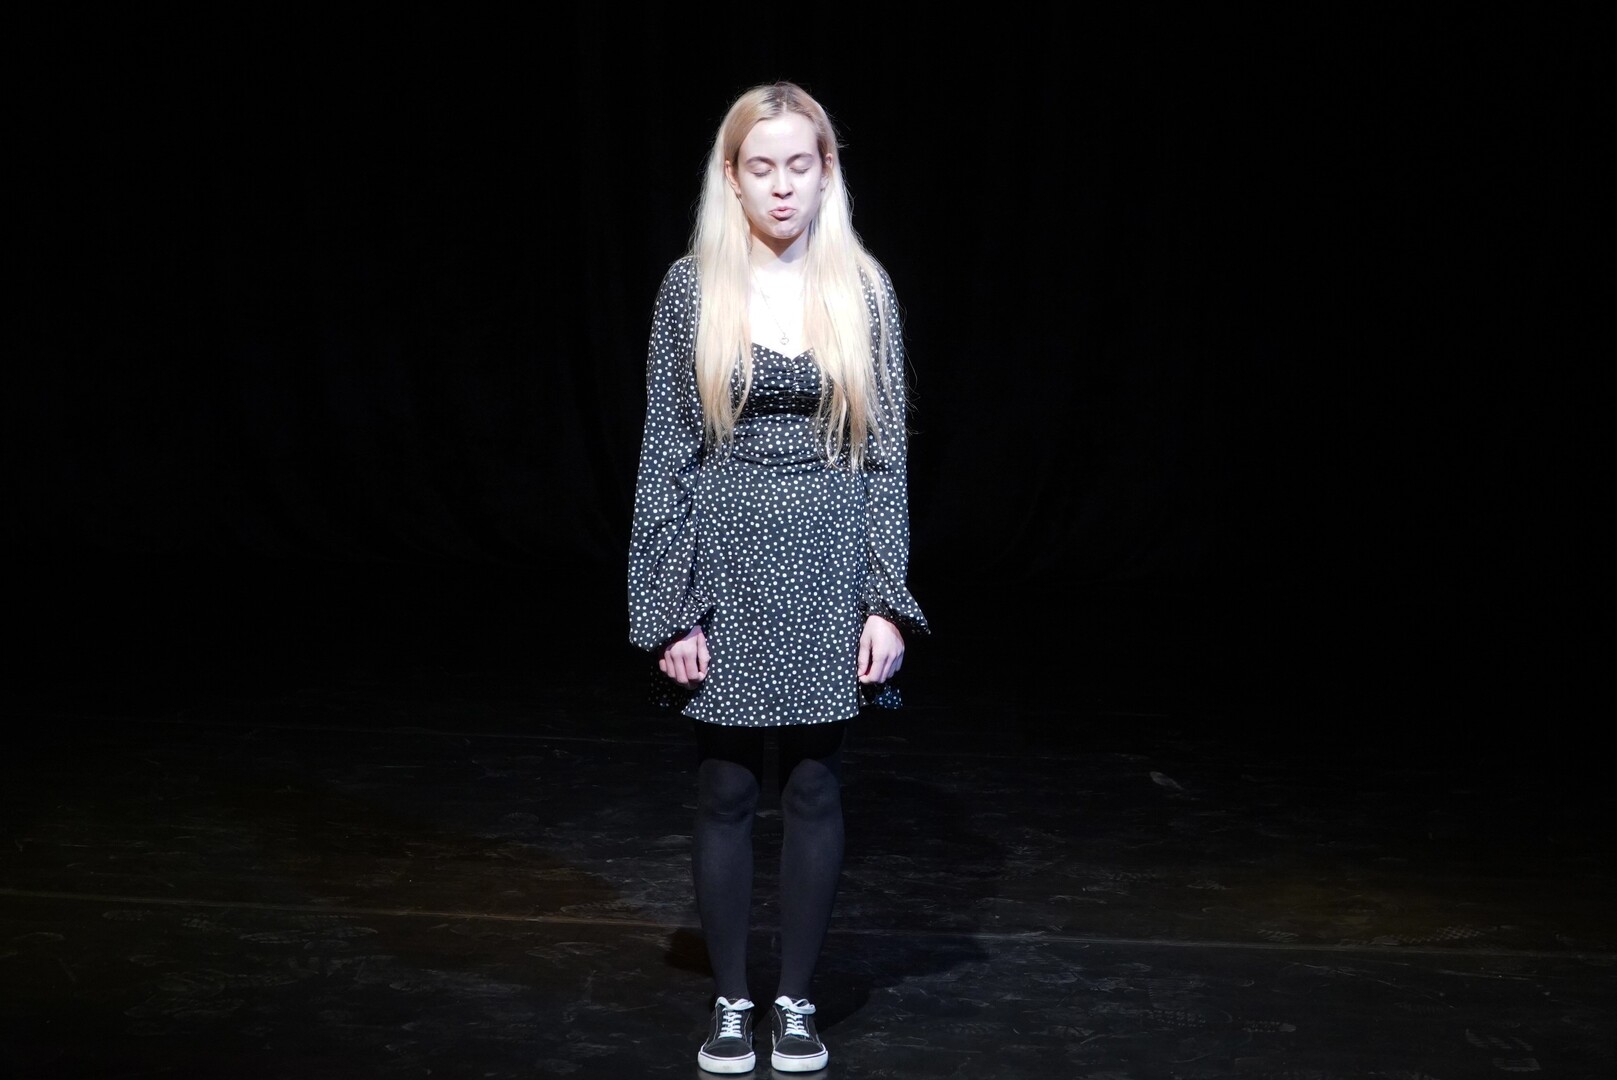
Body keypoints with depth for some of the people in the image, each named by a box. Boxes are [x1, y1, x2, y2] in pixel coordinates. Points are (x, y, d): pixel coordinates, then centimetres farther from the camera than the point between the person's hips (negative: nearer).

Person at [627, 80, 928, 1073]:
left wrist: (886, 602, -4)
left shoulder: (862, 290, 1)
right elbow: (667, 453, -1)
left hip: (828, 570, 1)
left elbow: (886, 455, 2)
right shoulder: (692, 288, -2)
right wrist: (670, 609, -6)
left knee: (815, 791, 8)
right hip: (726, 566, 0)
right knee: (727, 792, 8)